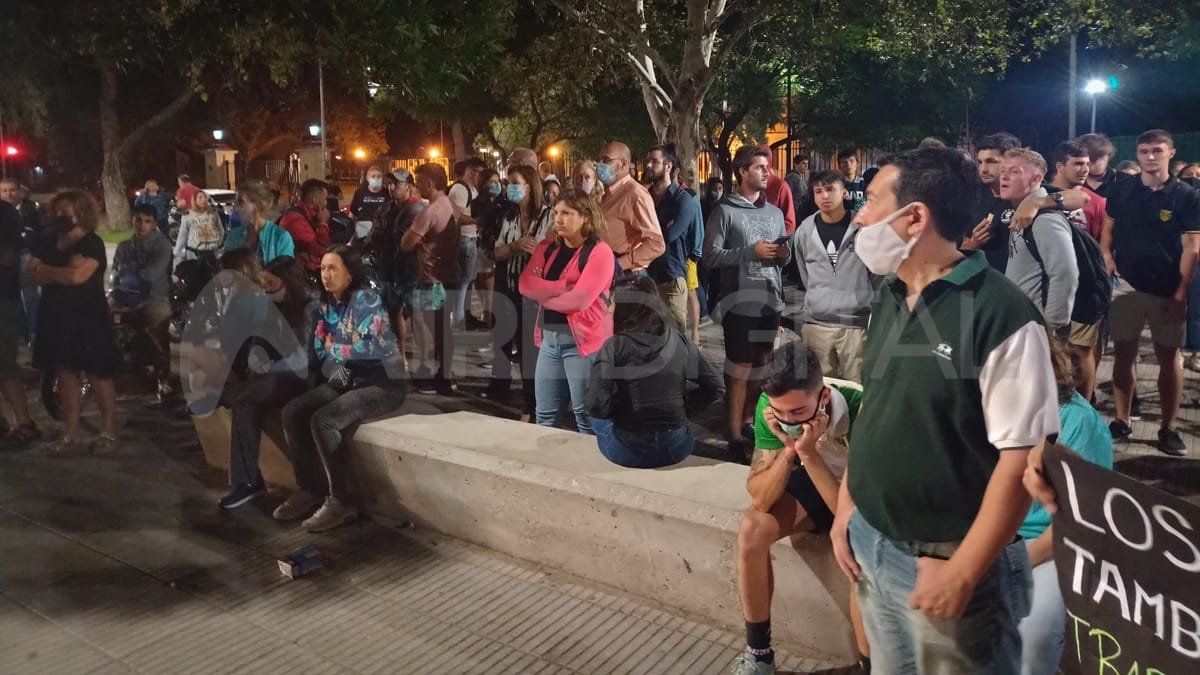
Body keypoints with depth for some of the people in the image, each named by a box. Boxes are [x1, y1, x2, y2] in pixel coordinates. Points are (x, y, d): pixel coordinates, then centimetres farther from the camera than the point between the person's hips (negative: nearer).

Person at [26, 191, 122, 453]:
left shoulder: (92, 243, -9)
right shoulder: (47, 243, 12)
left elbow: (78, 276, -21)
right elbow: (31, 271, 0)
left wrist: (46, 270, -6)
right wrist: (63, 272, -14)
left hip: (87, 318, -7)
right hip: (56, 318, 7)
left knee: (98, 374, -2)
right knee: (65, 374, 9)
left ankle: (108, 431, 10)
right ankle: (71, 435, 15)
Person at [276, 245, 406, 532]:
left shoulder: (366, 299, -15)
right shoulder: (326, 304, 9)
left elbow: (375, 347, -25)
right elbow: (320, 353, 10)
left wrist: (332, 350, -12)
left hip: (383, 383, -8)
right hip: (347, 380, 8)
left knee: (323, 420, -26)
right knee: (292, 412, -6)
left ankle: (340, 501, -14)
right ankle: (309, 489, 4)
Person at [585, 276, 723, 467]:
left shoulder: (614, 347, -12)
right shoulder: (680, 342, -2)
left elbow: (595, 405, -17)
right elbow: (716, 387, 2)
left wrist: (618, 410, 3)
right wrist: (684, 405, 11)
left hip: (627, 451, -3)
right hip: (676, 447, 3)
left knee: (597, 417, 27)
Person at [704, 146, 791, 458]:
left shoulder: (775, 213, 12)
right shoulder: (725, 211, -5)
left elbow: (782, 258, 18)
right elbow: (711, 256, -14)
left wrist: (784, 254, -5)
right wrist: (751, 251, -17)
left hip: (769, 302, 6)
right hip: (740, 303, -6)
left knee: (760, 366, 15)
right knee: (740, 370, -1)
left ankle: (748, 423, 31)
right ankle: (735, 437, 8)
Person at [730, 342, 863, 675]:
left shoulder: (858, 408, -34)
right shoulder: (770, 406, -24)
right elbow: (759, 500, -22)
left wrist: (808, 453, -41)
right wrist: (788, 450, -37)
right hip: (811, 481, 3)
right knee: (752, 529, -24)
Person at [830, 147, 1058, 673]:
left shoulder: (1000, 315, -20)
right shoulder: (888, 297, 3)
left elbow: (1022, 455, -20)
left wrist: (962, 573, -18)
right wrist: (845, 506, 10)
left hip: (944, 561, -7)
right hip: (869, 545, 7)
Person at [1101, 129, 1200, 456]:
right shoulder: (1121, 188, 4)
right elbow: (1107, 227, 12)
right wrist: (1106, 257, -6)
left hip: (1167, 291, -1)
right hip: (1126, 285, 2)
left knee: (1168, 358, 5)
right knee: (1124, 355, 7)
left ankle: (1168, 428, 14)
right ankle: (1121, 420, 17)